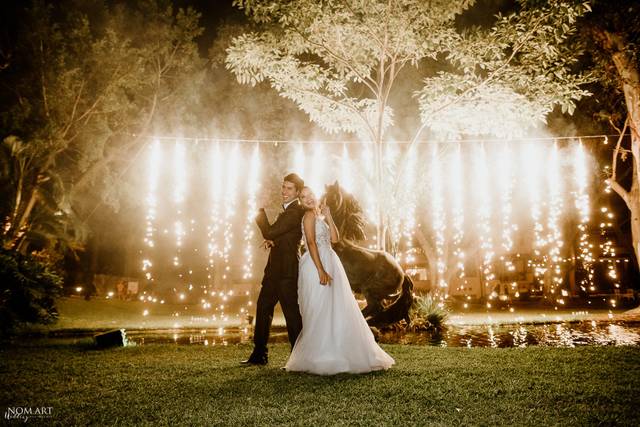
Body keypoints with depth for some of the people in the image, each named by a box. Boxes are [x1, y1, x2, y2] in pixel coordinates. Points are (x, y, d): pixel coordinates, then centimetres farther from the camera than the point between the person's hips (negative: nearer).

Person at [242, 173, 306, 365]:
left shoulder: (295, 212, -16)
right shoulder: (288, 210, 17)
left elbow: (269, 233, -19)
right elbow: (275, 234, 18)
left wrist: (261, 212, -4)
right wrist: (270, 239, -6)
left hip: (287, 271, -10)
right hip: (276, 269, 10)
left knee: (291, 313, -2)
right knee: (263, 308, 14)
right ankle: (259, 355, 25)